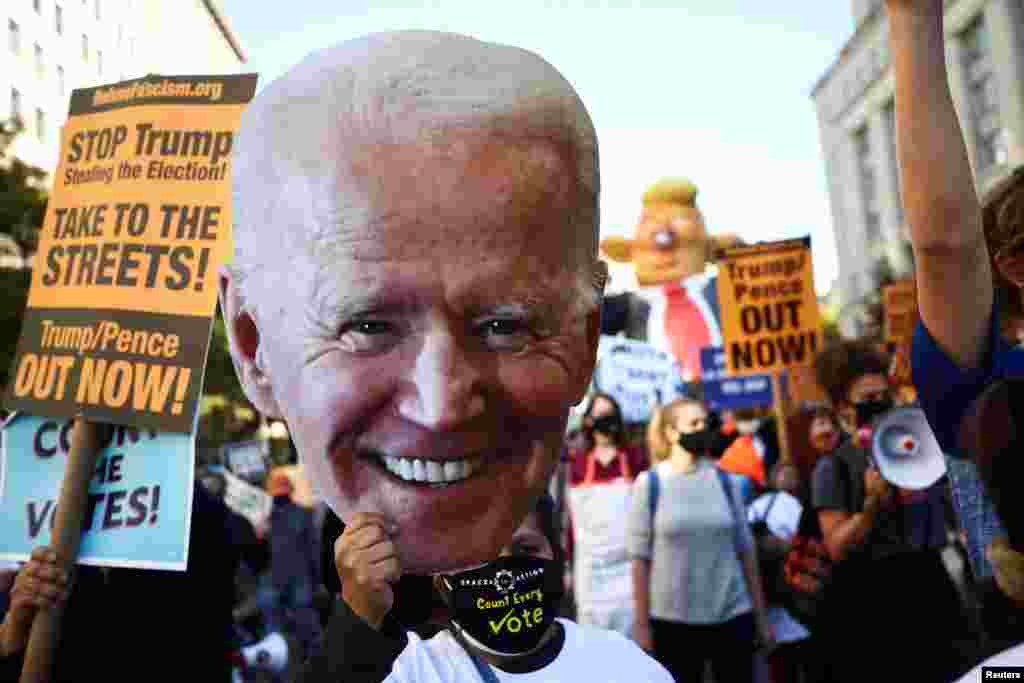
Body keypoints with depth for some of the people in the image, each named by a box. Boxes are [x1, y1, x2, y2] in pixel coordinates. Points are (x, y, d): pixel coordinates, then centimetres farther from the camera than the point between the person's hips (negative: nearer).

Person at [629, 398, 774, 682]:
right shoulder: (649, 483, -4)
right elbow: (640, 558, -4)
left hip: (733, 615, 2)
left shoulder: (726, 480, 3)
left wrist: (761, 615, 7)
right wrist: (641, 623, -6)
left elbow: (745, 550, 6)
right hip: (673, 620, -2)